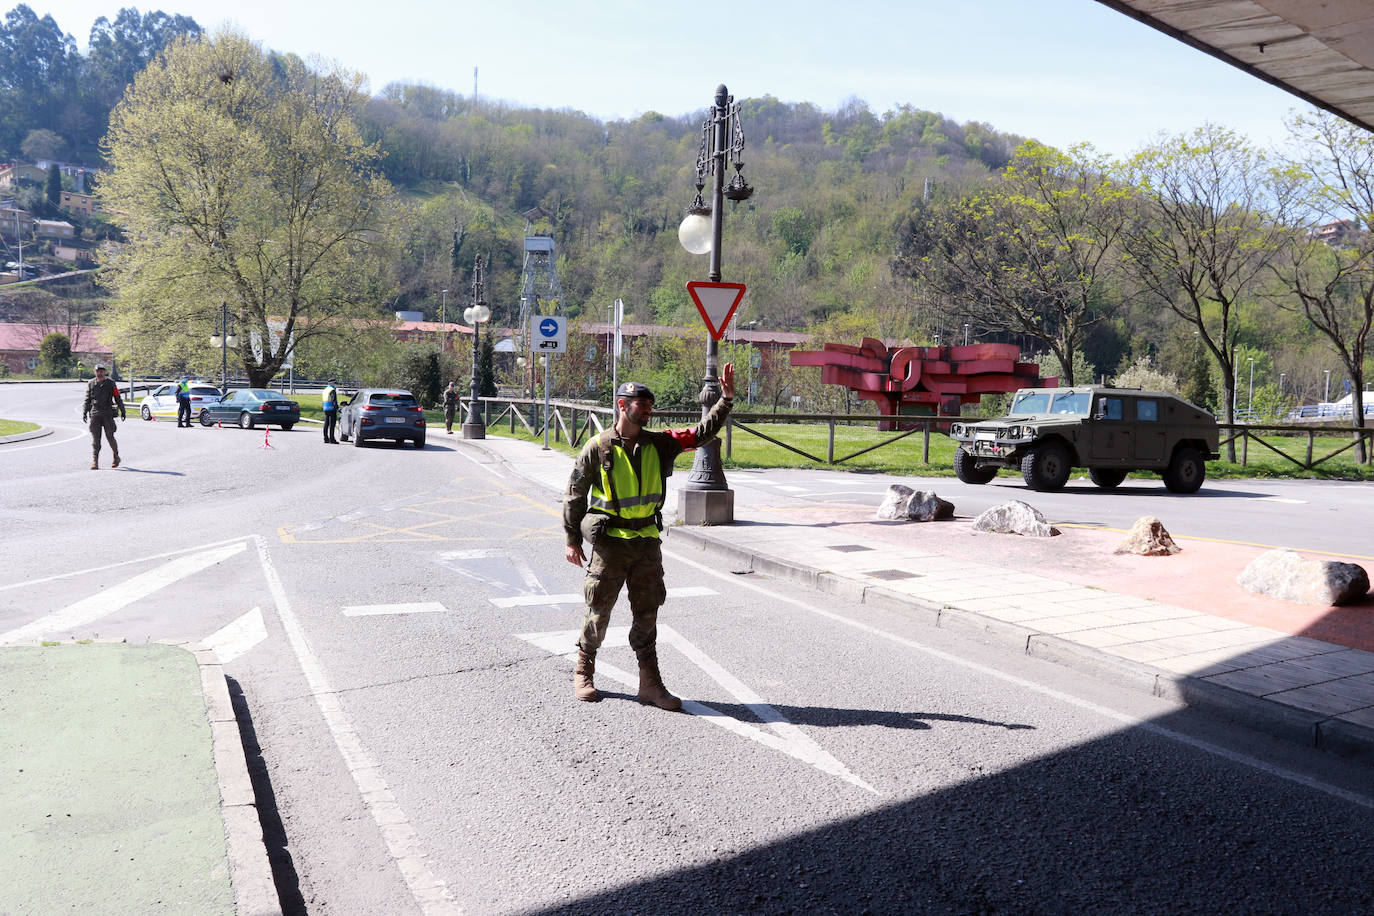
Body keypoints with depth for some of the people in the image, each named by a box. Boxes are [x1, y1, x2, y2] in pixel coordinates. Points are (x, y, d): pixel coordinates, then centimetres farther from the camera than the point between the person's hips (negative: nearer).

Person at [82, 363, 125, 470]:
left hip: (107, 413, -2)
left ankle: (116, 457, 17)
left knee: (110, 436, -4)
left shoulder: (110, 383, 4)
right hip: (94, 414, 2)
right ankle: (95, 462, -4)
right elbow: (87, 400, 13)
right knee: (95, 438, -3)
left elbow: (118, 398, 8)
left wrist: (122, 411, 6)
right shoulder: (91, 384, 10)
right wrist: (84, 412, 4)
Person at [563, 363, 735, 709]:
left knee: (647, 612, 8)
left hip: (647, 541, 4)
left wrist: (726, 399, -10)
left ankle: (650, 683, 15)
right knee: (599, 610, 5)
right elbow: (575, 495, 0)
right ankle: (583, 672, 24)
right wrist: (572, 540, -1)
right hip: (609, 541, -4)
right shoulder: (598, 448, -6)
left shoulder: (659, 444, 5)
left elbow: (702, 432, 2)